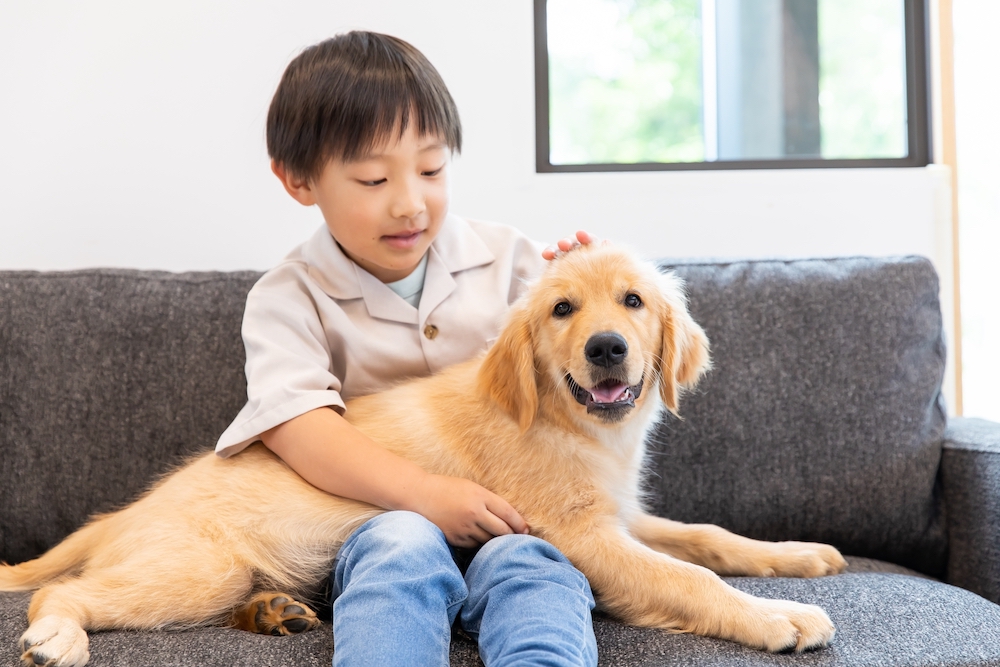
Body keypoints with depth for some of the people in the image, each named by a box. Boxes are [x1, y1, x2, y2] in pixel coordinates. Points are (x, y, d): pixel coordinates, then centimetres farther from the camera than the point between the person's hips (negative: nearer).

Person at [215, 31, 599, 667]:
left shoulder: (507, 258, 6)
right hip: (378, 514, -1)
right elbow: (298, 425, -17)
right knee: (403, 544, -35)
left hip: (512, 515, 2)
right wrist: (422, 492, -31)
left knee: (525, 564, -32)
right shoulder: (289, 298, 0)